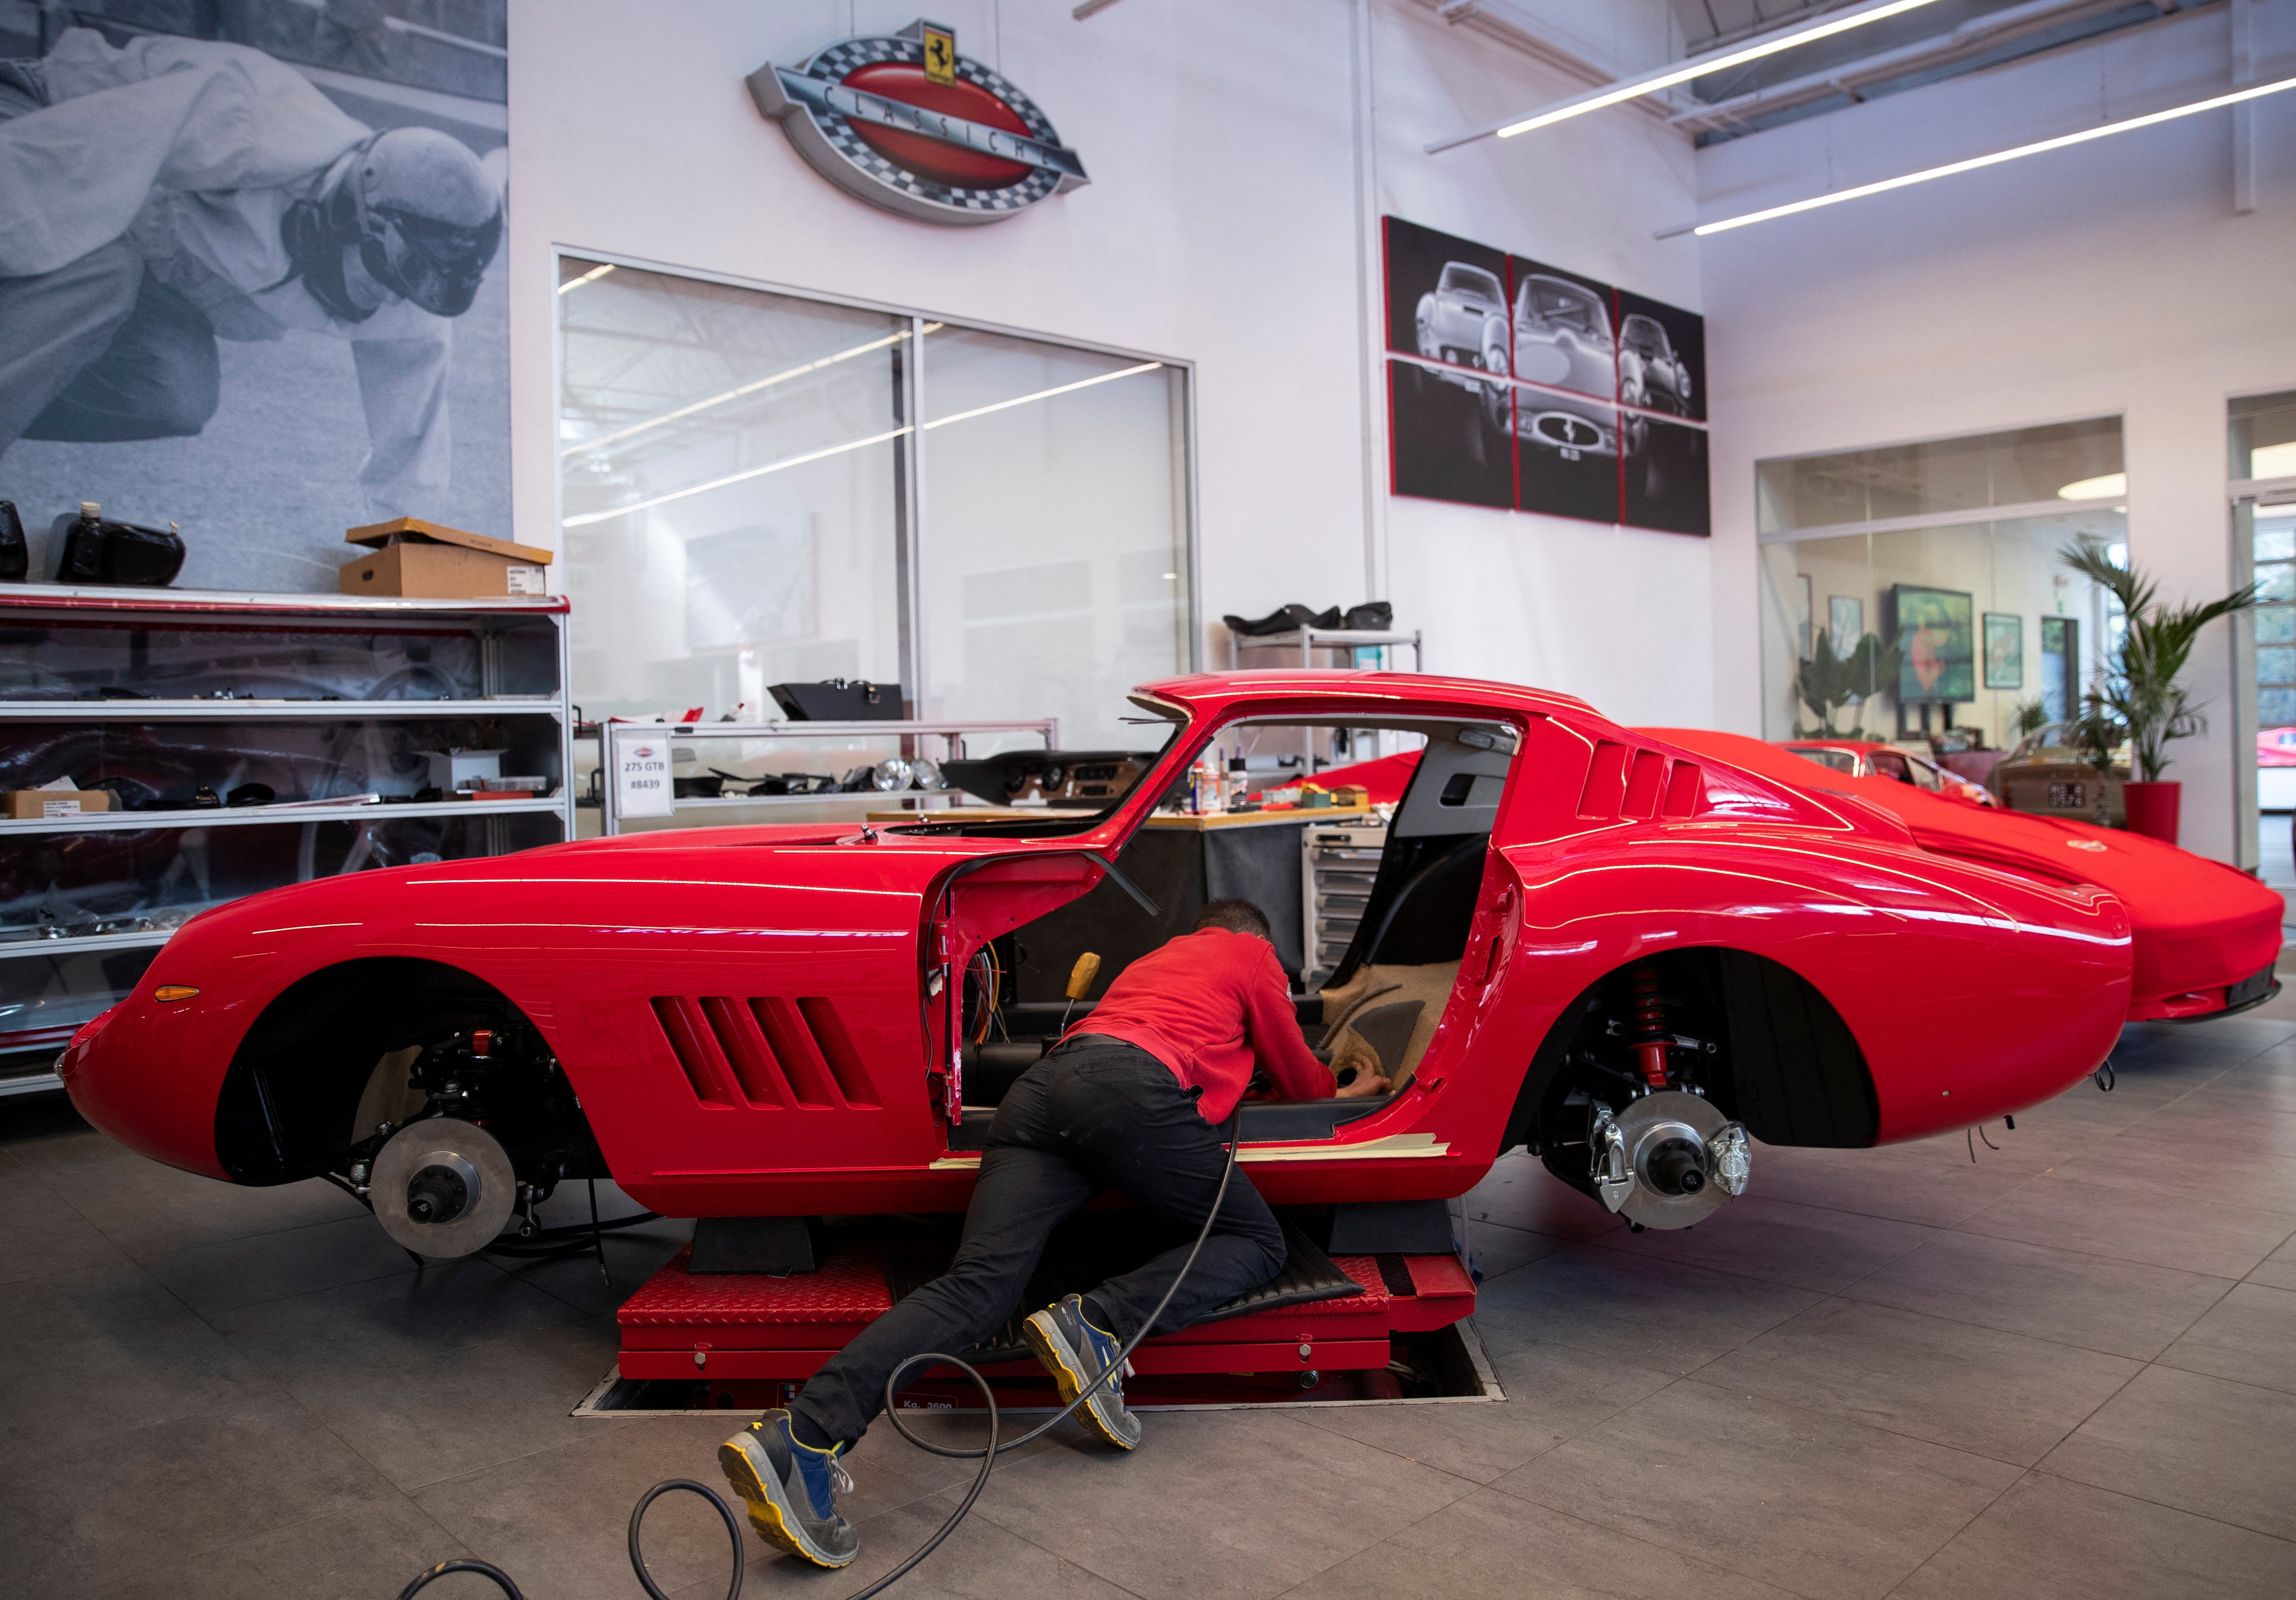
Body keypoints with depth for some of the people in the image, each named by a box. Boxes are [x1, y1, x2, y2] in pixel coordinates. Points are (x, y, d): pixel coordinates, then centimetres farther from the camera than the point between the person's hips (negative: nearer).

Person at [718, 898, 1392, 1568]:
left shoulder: (1155, 957, 41)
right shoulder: (1253, 955, 25)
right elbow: (1297, 1076, 30)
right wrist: (1342, 1091, 54)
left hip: (1042, 1083, 6)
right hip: (1134, 1087, -6)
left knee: (980, 1283, -10)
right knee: (1259, 1242, 10)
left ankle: (799, 1438, -30)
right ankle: (1095, 1324, -16)